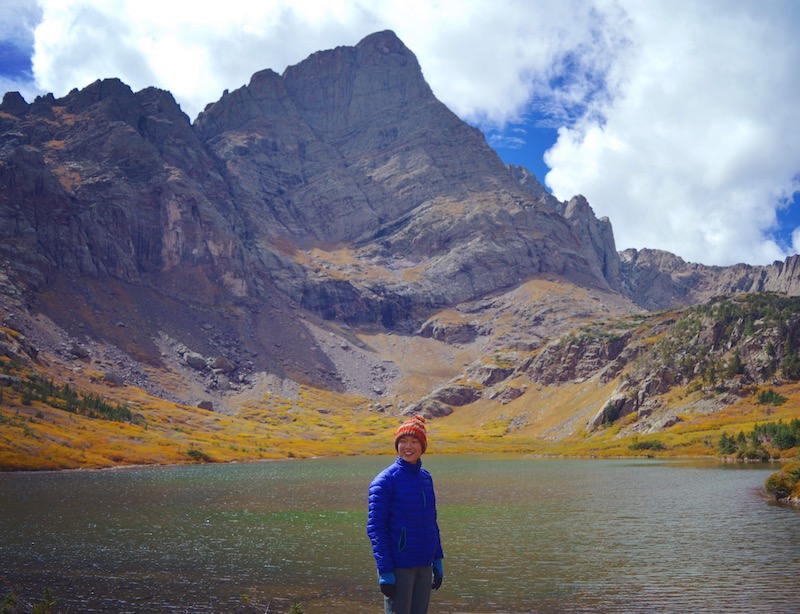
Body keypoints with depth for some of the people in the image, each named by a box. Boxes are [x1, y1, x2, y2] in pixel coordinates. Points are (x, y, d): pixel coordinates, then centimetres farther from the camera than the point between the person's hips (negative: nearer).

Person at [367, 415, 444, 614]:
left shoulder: (426, 478, 9)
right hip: (398, 567, -6)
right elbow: (375, 528, -12)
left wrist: (437, 560, 14)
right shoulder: (385, 480, -10)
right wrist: (385, 571, -16)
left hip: (424, 566, 6)